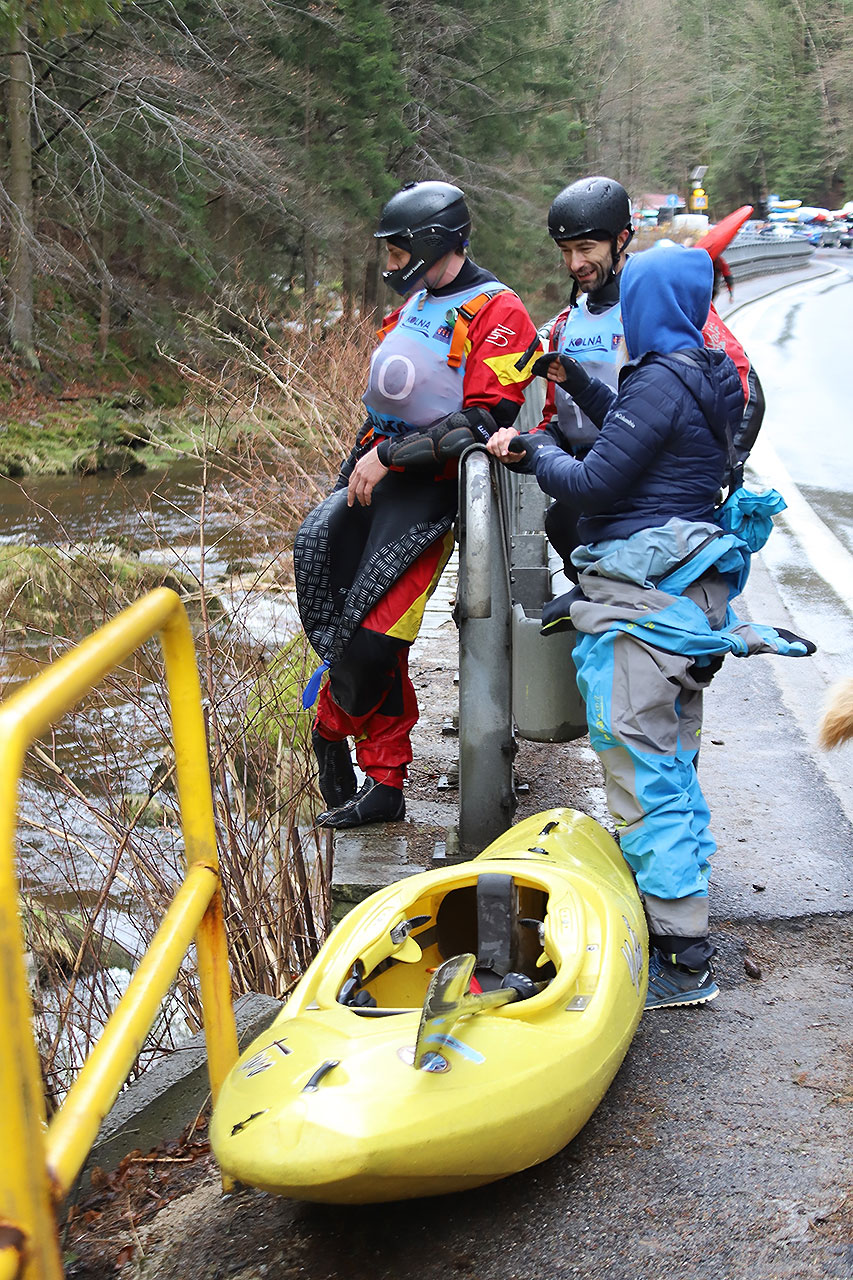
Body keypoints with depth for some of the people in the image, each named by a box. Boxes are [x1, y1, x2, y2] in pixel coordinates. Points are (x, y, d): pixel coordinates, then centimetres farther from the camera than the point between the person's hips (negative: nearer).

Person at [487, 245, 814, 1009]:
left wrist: (538, 453, 2)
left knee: (641, 770, -7)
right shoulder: (706, 378, 13)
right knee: (675, 765, 16)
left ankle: (682, 960, -5)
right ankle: (683, 927, 24)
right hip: (689, 591, 10)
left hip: (639, 600, -10)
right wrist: (578, 384, 24)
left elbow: (594, 484, -15)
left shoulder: (660, 381, -15)